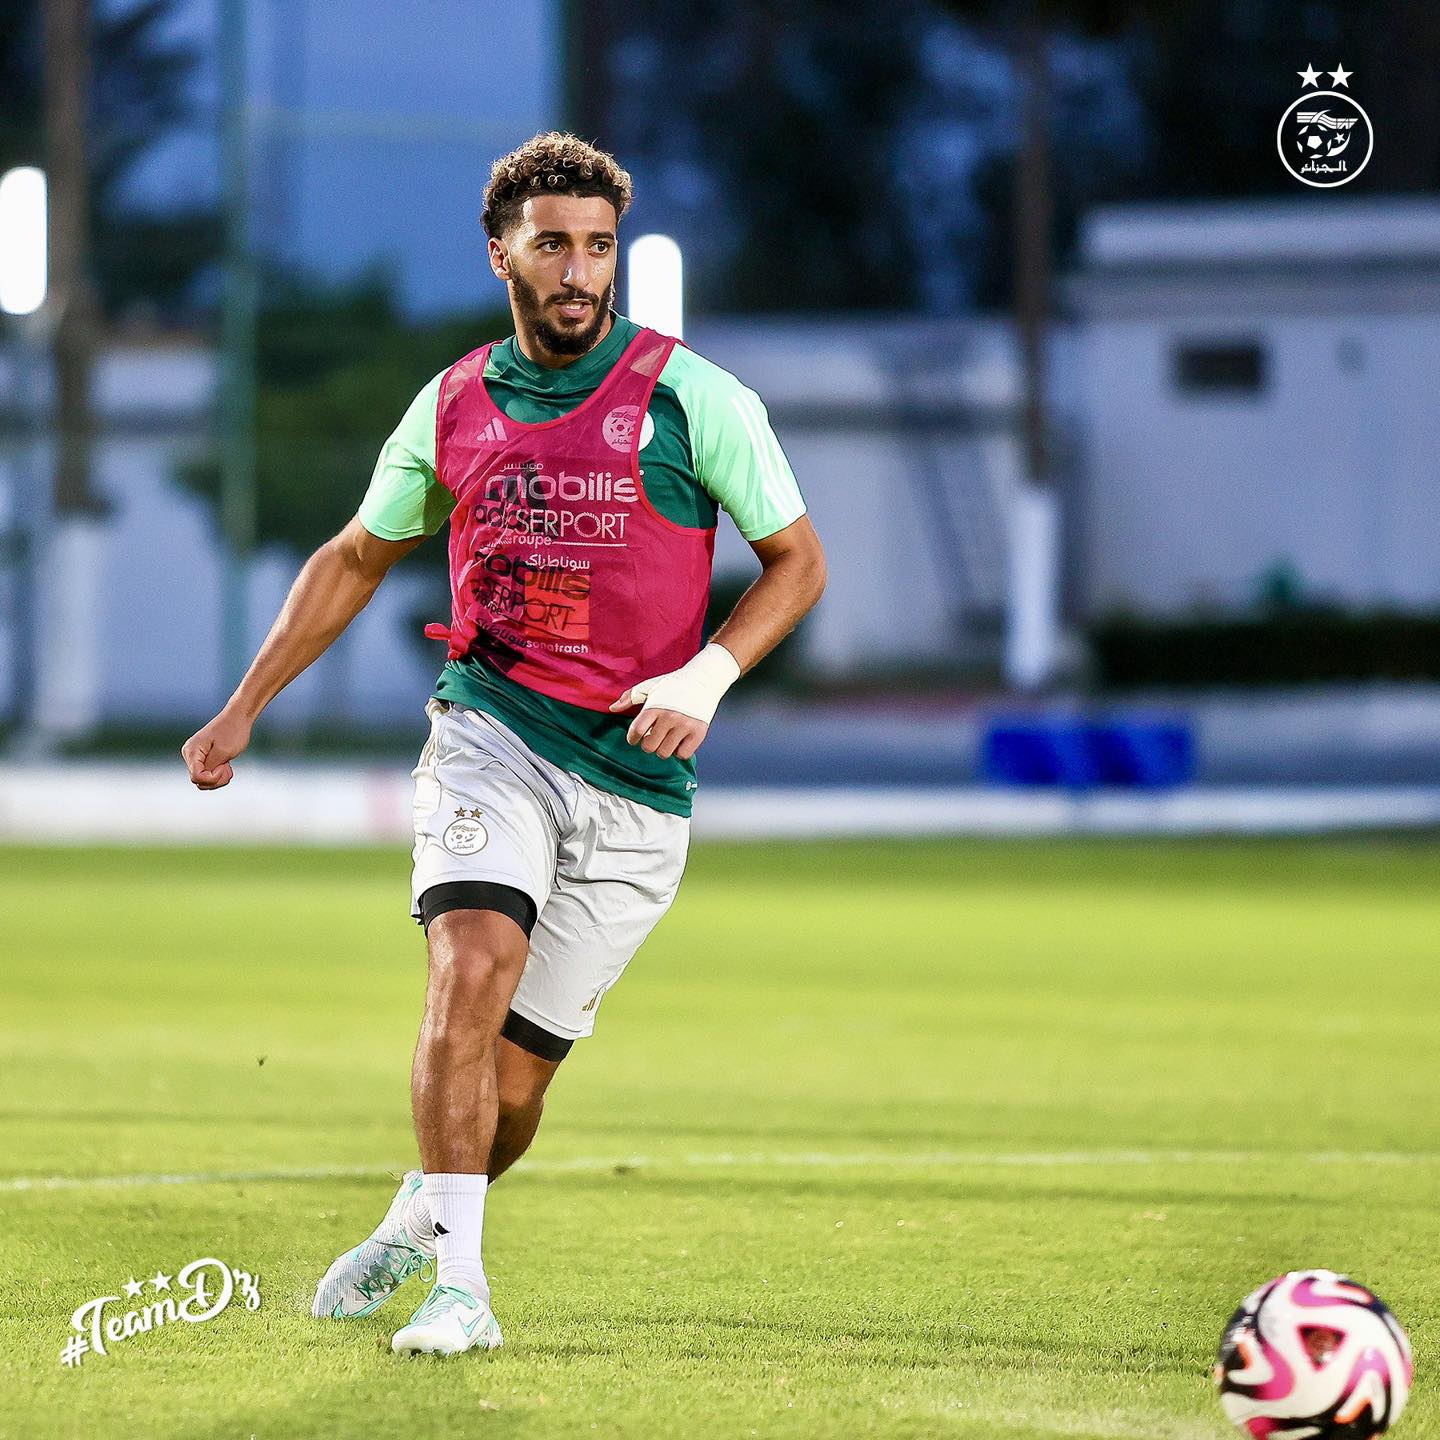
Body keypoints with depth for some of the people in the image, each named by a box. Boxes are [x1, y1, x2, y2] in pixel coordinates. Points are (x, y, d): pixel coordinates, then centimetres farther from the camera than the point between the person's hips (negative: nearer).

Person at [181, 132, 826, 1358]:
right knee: (474, 968, -25)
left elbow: (797, 558, 1)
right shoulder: (454, 406, 6)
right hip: (492, 730, 1)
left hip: (636, 771, -1)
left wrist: (704, 677, -15)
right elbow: (356, 559, 21)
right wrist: (244, 708, 18)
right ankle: (457, 1284, -22)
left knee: (516, 1073, 2)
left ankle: (418, 1227, 31)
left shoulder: (691, 396, -4)